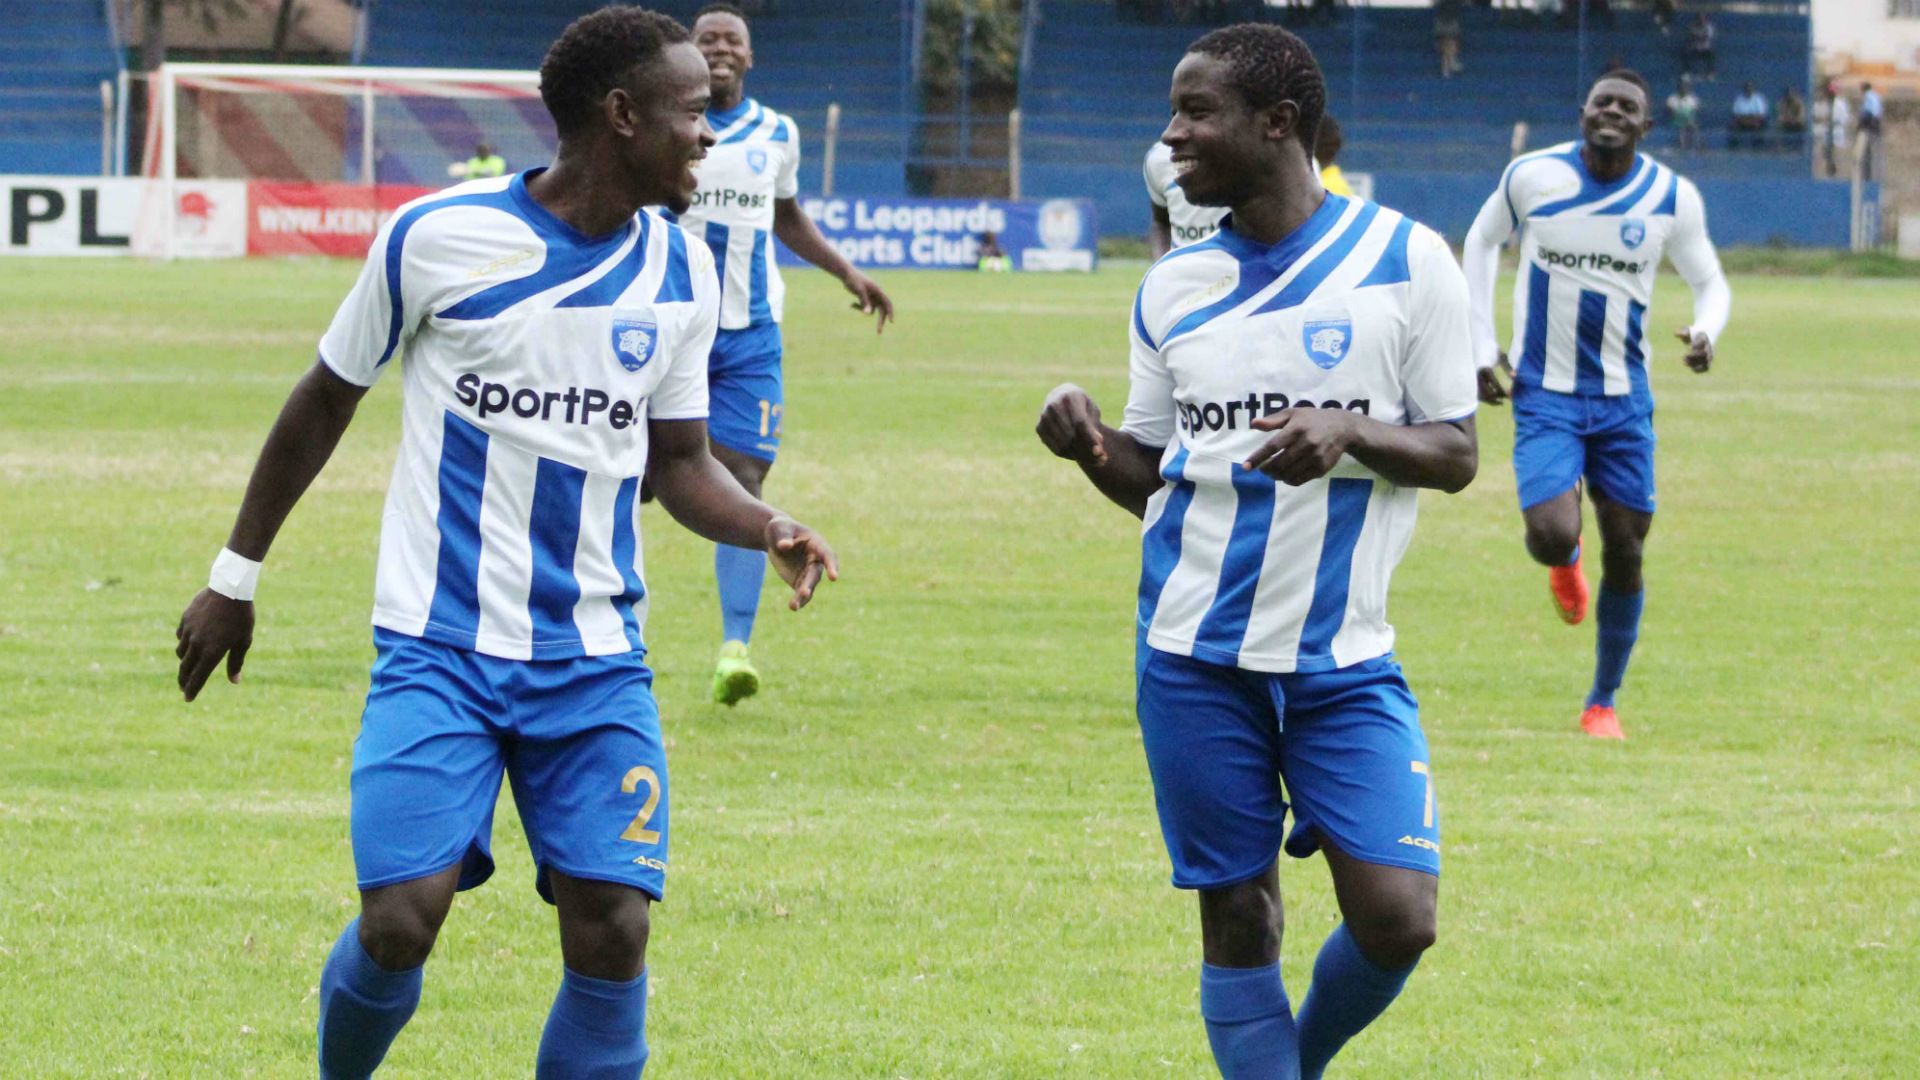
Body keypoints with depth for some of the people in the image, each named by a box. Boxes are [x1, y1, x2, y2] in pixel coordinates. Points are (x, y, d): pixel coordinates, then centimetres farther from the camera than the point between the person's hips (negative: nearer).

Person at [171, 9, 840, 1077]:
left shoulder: (681, 273, 3)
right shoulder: (438, 236, -8)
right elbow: (327, 400, 6)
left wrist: (770, 528, -7)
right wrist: (235, 578, 12)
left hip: (597, 660, 3)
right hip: (439, 648, -3)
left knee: (612, 933, -10)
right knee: (401, 921, -14)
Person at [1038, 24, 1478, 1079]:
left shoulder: (1404, 260, -2)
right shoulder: (1173, 288, 8)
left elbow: (1454, 453, 0)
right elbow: (1148, 478, 14)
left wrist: (1349, 433, -19)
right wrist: (1090, 442, -8)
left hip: (1343, 656, -2)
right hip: (1196, 656, 2)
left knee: (1397, 916, -10)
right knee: (1237, 916, 2)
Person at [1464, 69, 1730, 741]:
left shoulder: (1671, 198, -5)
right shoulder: (1532, 177, -8)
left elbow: (1710, 283, 7)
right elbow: (1482, 241, 11)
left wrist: (1706, 332, -17)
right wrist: (1481, 347, 5)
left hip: (1623, 398, 2)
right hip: (1544, 395, -2)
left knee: (1624, 552, 4)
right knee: (1552, 537, -19)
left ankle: (1603, 702, 23)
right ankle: (1565, 560, 22)